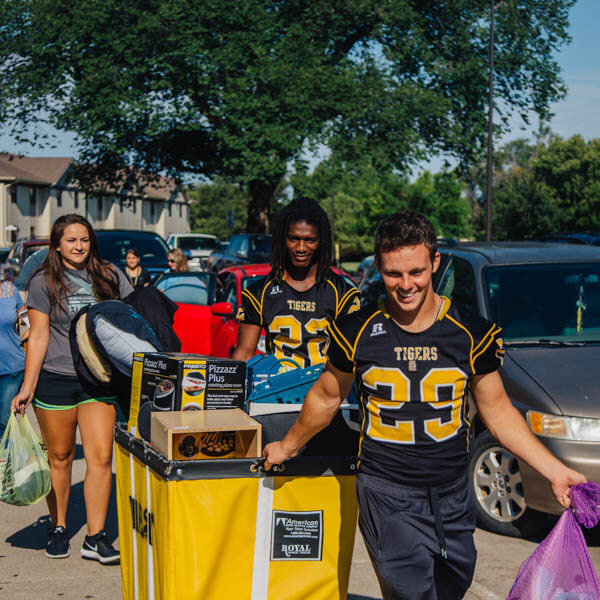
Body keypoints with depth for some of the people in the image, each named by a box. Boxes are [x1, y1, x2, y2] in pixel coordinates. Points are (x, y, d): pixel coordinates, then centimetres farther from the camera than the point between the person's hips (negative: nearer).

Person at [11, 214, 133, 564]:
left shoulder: (110, 276, 5)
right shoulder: (44, 283, 0)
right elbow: (39, 336, -1)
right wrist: (27, 388, -5)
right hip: (55, 379, -1)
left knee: (101, 457, -6)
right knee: (60, 457, 9)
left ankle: (96, 537, 0)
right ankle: (58, 528, 25)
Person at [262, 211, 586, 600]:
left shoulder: (472, 334, -3)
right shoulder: (358, 332, -4)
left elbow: (498, 411, 6)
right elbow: (326, 398, 13)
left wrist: (554, 470, -1)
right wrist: (288, 446, 25)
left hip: (454, 495, 2)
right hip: (387, 495, -2)